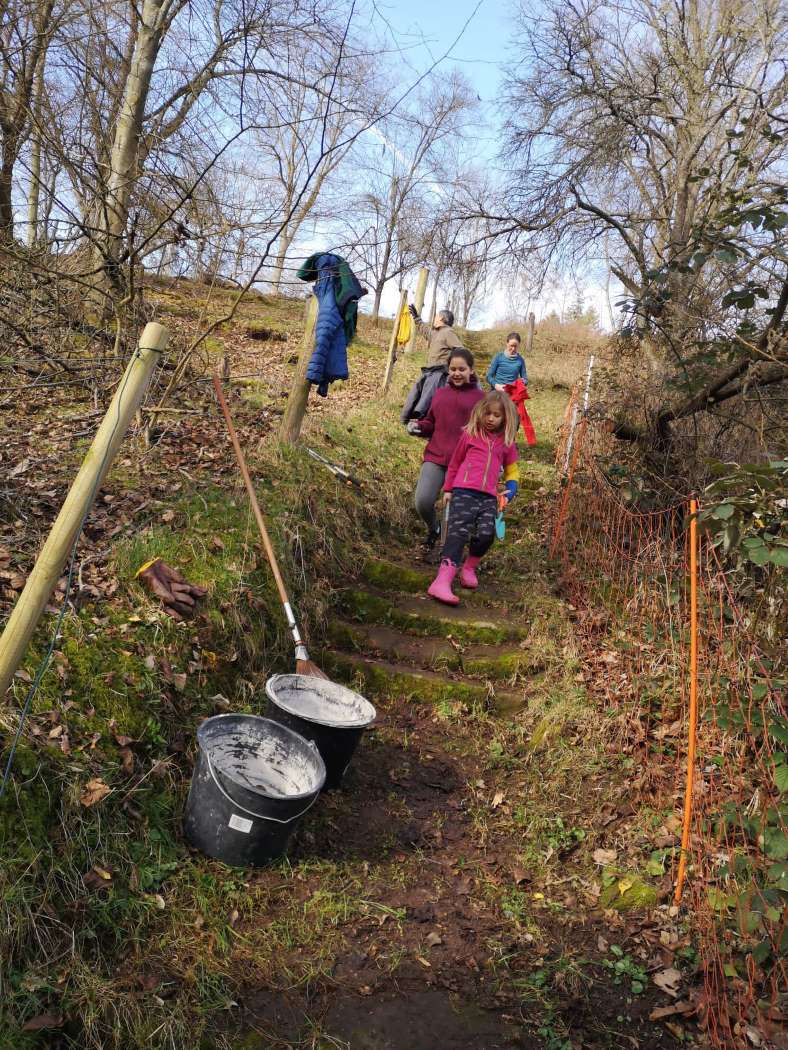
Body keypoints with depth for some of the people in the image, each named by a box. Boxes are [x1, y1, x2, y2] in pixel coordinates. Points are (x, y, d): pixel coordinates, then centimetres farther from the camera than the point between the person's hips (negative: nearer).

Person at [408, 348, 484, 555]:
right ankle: (433, 530, 22)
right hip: (435, 457, 3)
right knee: (422, 501, -12)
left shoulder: (480, 397, 2)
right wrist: (418, 427, 0)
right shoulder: (440, 393, 14)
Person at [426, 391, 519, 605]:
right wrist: (447, 489, 19)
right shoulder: (470, 434, 9)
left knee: (486, 534, -18)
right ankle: (442, 582, -27)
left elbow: (512, 471, 23)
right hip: (464, 491, -2)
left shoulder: (506, 442, 15)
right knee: (458, 533, -17)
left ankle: (469, 567, 13)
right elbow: (454, 463, 19)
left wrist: (510, 490, 5)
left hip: (489, 497, 3)